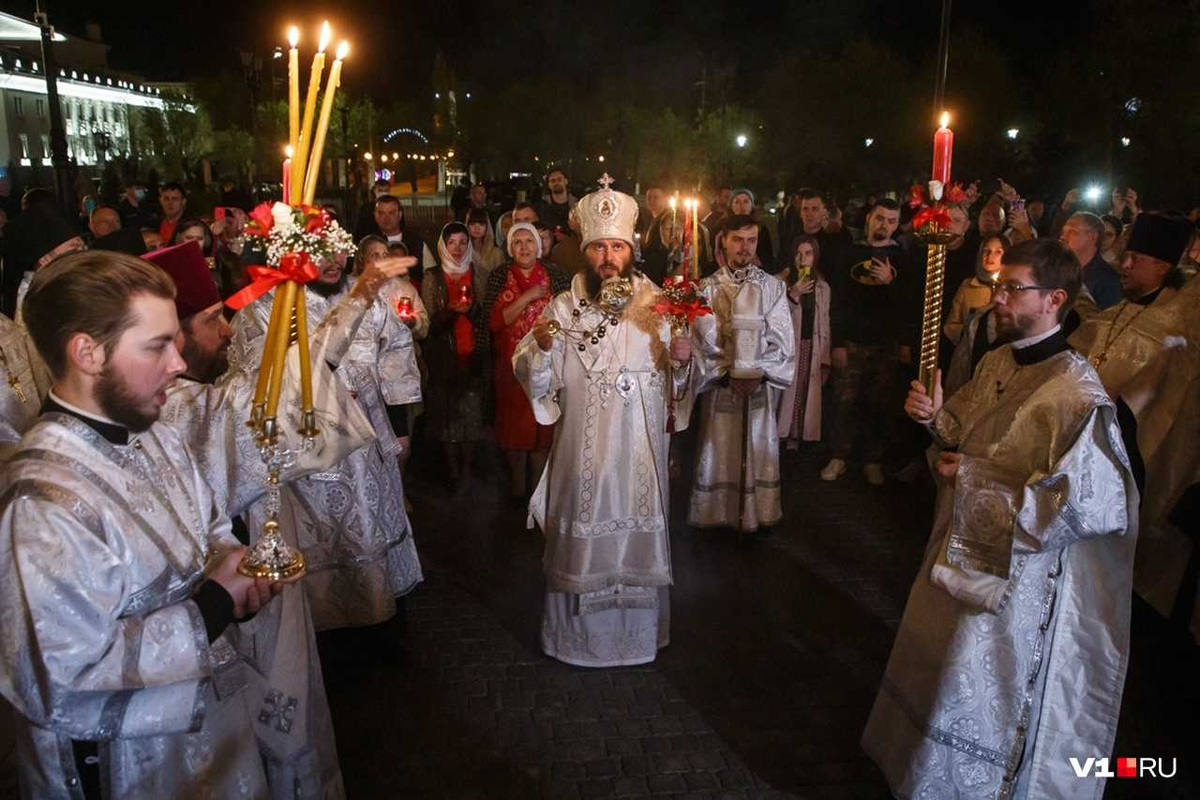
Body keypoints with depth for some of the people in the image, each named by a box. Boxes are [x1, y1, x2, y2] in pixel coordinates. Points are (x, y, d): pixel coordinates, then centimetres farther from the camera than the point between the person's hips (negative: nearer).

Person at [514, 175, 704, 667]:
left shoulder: (658, 307, -1)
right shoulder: (562, 308, -1)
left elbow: (678, 386, 1)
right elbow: (534, 382, -3)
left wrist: (682, 360, -19)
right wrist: (542, 347, -22)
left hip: (639, 450, 1)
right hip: (581, 450, 0)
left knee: (637, 536, 11)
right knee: (581, 539, 9)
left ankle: (638, 632, 33)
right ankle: (578, 633, 29)